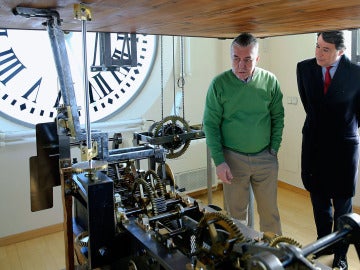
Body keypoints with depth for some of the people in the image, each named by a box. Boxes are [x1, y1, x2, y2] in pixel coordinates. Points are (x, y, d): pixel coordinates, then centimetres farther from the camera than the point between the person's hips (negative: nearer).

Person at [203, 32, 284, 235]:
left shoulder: (270, 81, -2)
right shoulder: (219, 84, -8)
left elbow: (278, 117, 7)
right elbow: (210, 124, -6)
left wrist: (274, 149, 0)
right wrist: (219, 161, -10)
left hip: (265, 158, 2)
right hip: (233, 158, -1)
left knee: (270, 211, 13)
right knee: (237, 212, 11)